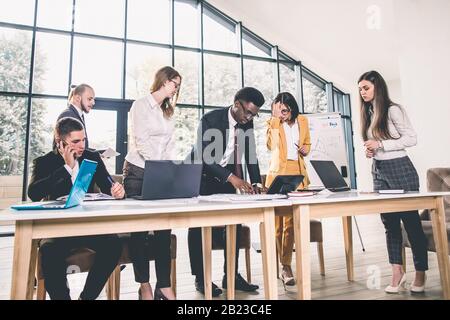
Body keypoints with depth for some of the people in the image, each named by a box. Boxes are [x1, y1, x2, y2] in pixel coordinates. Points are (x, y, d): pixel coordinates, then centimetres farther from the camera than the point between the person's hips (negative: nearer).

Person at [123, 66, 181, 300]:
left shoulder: (168, 111, 17)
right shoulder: (140, 105, -2)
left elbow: (169, 144, 11)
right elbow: (141, 140, -12)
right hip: (138, 171, -5)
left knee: (164, 228, -1)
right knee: (139, 229, 2)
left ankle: (164, 285, 6)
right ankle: (144, 285, 13)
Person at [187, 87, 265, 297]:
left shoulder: (247, 123, -4)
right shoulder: (211, 119, -23)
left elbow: (250, 154, -1)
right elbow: (204, 157, -30)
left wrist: (257, 183, -15)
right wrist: (232, 177, -41)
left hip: (227, 178, 6)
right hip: (202, 177, -6)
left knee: (234, 225, 2)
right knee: (199, 227, -2)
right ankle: (200, 278, 11)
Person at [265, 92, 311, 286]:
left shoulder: (302, 121, 14)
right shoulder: (272, 123, 5)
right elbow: (272, 145, -14)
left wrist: (305, 150, 2)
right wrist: (276, 118, -12)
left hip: (298, 174, 2)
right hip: (278, 174, -2)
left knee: (291, 221, -3)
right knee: (279, 222, -2)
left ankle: (285, 265, 6)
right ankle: (285, 266, 13)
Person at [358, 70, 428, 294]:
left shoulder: (393, 110, -7)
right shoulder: (368, 113, 14)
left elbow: (411, 138, -11)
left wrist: (380, 144, -17)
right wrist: (369, 150, 2)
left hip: (399, 168, -7)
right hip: (378, 170, 7)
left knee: (411, 220, 2)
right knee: (390, 222, 7)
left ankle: (420, 274, 14)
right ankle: (397, 273, 14)